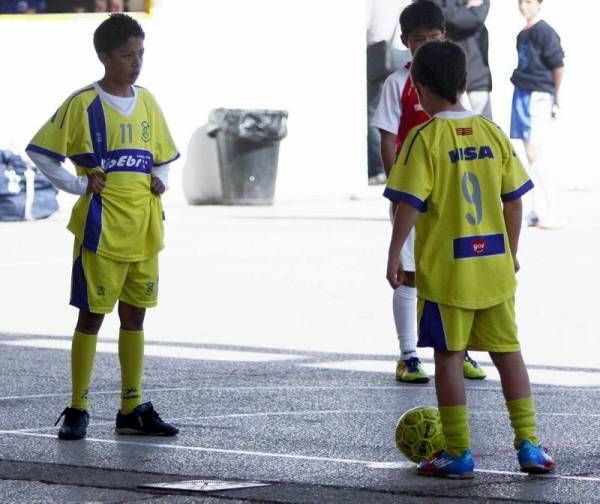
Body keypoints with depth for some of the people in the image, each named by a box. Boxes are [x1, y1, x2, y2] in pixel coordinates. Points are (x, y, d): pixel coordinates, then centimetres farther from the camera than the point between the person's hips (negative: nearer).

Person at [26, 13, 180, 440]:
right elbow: (40, 152, -7)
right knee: (92, 316, -2)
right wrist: (79, 185, -11)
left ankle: (133, 409, 15)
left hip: (144, 230, 6)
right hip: (102, 229, -6)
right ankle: (77, 410, 4)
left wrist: (161, 180, 5)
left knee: (135, 315, 9)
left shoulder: (147, 103, 10)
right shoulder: (84, 104, -8)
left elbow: (164, 156, 24)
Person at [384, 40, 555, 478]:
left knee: (448, 359, 4)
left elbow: (410, 203, -15)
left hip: (446, 269, -4)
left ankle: (457, 454, 7)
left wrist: (394, 256, -8)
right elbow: (513, 199, 7)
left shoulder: (425, 138, -11)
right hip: (496, 265, 4)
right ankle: (529, 446, 10)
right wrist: (512, 252, 18)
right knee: (509, 352, 12)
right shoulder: (493, 133, 3)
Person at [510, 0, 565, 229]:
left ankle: (554, 214, -6)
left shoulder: (545, 32, -10)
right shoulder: (522, 35, 13)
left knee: (535, 155, -10)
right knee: (532, 156, 9)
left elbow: (558, 66, -9)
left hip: (539, 96, -8)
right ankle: (538, 211, 13)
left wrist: (556, 99, -4)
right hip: (522, 95, 8)